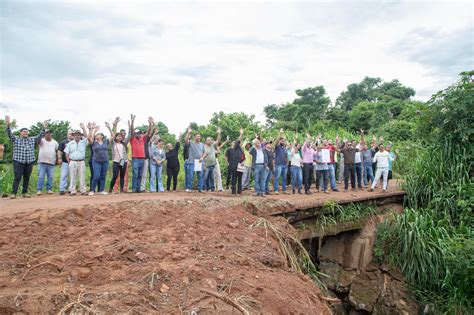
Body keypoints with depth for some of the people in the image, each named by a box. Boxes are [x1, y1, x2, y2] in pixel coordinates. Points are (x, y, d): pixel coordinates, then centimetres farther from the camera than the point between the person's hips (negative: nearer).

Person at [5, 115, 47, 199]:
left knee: (27, 178, 7)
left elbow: (39, 136, 9)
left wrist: (43, 128, -5)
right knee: (17, 178, -6)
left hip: (29, 162, 3)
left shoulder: (32, 140, 13)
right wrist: (8, 125, -24)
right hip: (18, 161, -3)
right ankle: (13, 193, -4)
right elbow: (9, 134, -7)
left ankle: (24, 193, 14)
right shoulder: (15, 139, 5)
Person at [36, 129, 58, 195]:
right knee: (41, 176, -4)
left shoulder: (55, 142, 14)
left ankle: (49, 189, 11)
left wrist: (57, 160, 14)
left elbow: (57, 151, 17)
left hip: (51, 163, 3)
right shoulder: (42, 140, 3)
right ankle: (39, 190, 0)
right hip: (42, 162, -3)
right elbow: (38, 139, -21)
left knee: (50, 177, 4)